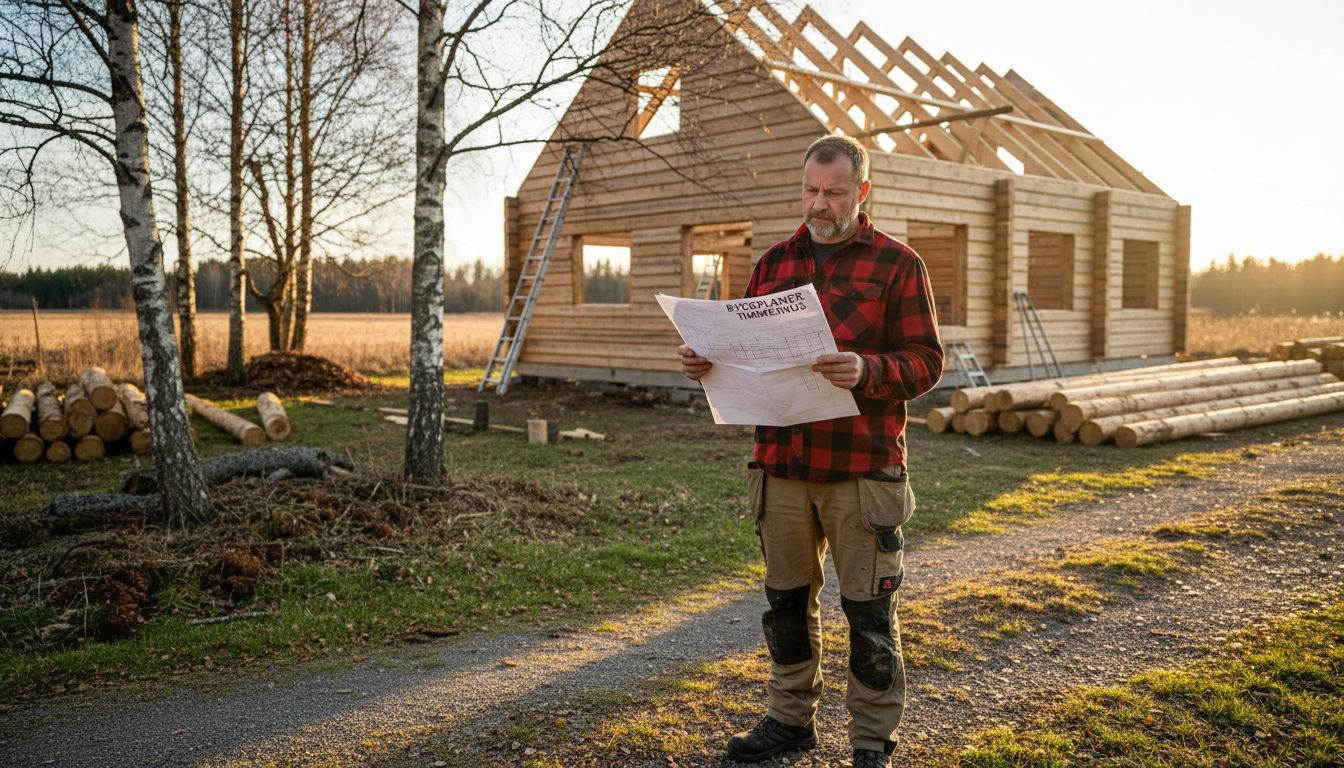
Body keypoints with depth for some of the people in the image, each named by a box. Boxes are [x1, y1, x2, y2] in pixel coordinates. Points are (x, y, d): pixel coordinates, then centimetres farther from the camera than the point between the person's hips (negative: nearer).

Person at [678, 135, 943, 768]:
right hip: (782, 463, 5)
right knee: (787, 598, 15)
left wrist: (866, 371, -24)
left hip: (863, 470, -4)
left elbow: (926, 361, -6)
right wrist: (706, 361, -4)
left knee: (868, 609, 4)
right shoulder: (774, 263, 13)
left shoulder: (896, 264, -1)